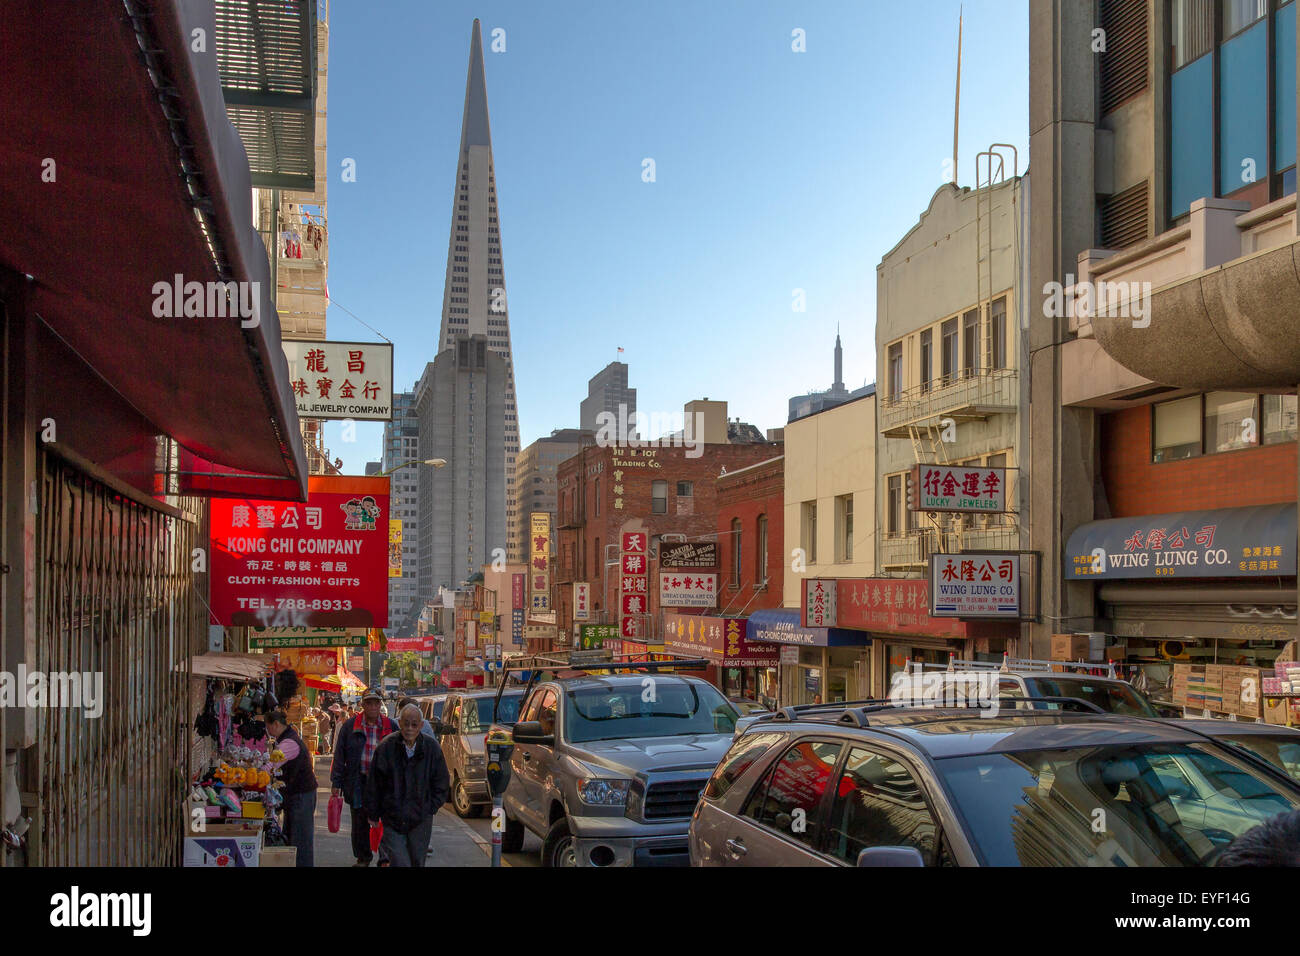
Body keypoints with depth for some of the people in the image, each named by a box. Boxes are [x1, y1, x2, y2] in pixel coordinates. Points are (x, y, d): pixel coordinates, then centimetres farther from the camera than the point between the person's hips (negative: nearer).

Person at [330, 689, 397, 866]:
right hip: (358, 782, 1)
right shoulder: (350, 726, 2)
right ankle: (363, 857, 25)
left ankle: (385, 858, 3)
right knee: (359, 822, 10)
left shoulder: (391, 727, 4)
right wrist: (337, 782, -1)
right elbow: (339, 755, 4)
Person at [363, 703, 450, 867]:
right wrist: (373, 815, 4)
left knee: (417, 861, 10)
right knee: (400, 862, -13)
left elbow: (442, 784, 9)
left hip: (421, 819, 2)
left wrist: (430, 809, 2)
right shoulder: (386, 747, -7)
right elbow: (373, 785, 2)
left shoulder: (432, 748, -2)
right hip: (392, 816, -2)